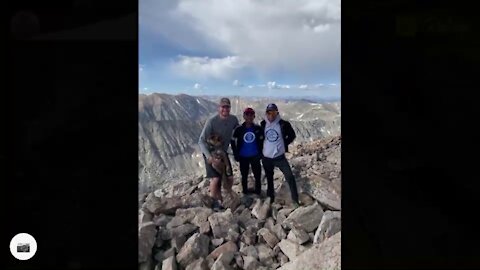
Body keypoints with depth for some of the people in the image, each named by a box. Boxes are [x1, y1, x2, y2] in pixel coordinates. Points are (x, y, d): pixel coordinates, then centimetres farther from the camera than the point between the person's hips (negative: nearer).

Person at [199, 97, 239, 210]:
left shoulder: (233, 119, -11)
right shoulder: (212, 121, -25)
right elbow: (201, 141, -25)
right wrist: (209, 157, -36)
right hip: (210, 153, -5)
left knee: (230, 178, 4)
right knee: (216, 178, -14)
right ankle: (213, 201, 11)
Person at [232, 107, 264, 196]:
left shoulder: (258, 128, -5)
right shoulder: (239, 129, -8)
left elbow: (261, 141, 7)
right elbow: (233, 142, 1)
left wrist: (260, 153, 2)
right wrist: (236, 154, -2)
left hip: (255, 156, 0)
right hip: (243, 157, 0)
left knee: (258, 175, 5)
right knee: (244, 176, 12)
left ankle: (258, 192, 23)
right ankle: (245, 192, 28)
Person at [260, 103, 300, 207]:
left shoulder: (283, 124, -10)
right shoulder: (263, 124, -2)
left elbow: (292, 135, 4)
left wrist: (283, 144, 1)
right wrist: (262, 148, 10)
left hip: (280, 157, -2)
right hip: (266, 158, 3)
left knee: (290, 177, -8)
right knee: (269, 179, 17)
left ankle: (295, 200, 5)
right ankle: (270, 198, 34)